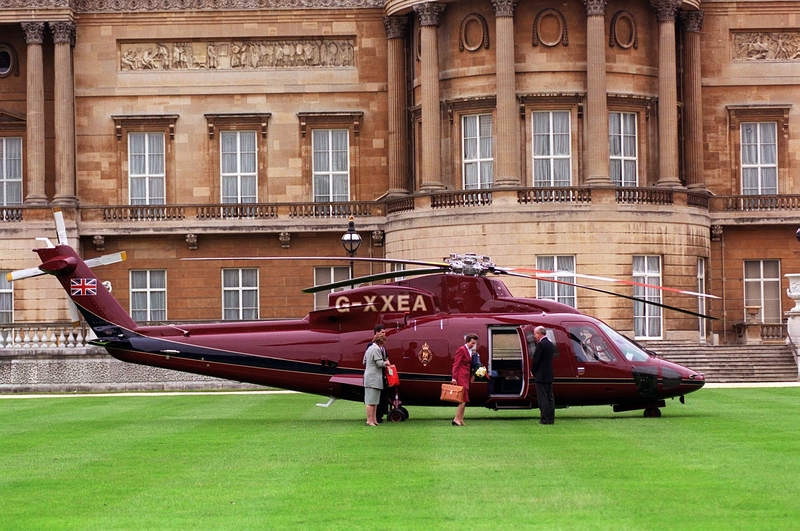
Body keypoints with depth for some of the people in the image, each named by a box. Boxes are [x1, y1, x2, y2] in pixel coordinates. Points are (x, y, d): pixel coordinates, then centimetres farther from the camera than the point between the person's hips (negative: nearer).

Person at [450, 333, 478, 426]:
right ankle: (456, 419, -12)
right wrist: (454, 378, -17)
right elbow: (456, 364, -12)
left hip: (466, 377, 9)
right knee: (464, 398, -12)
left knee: (464, 400, 8)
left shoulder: (470, 351, 17)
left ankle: (460, 420, 10)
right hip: (461, 377, -9)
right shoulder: (461, 350, -9)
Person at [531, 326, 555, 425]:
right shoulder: (550, 344, 12)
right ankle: (551, 418, 13)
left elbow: (536, 360, -15)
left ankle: (545, 419, -9)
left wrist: (533, 371, 0)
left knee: (542, 398, -7)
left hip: (541, 376, -9)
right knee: (550, 397, 11)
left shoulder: (541, 345, -16)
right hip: (549, 375, 9)